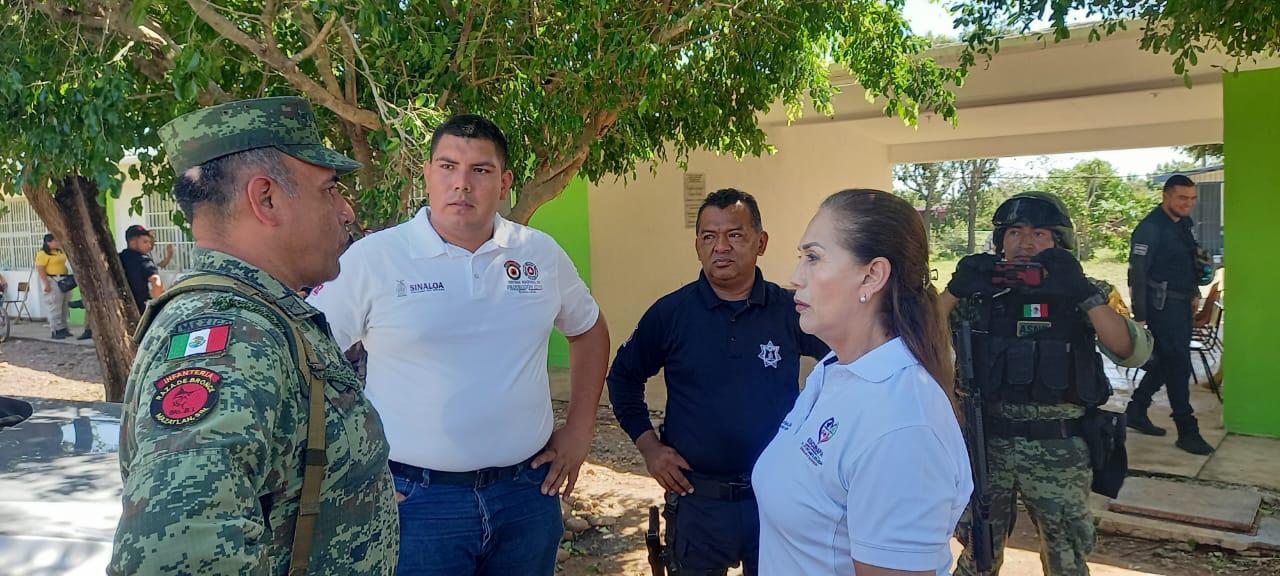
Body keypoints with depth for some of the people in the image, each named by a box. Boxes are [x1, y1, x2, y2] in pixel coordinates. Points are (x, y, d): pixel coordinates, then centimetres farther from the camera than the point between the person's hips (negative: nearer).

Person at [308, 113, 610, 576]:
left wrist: (579, 431, 10)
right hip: (416, 500, -3)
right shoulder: (372, 257, -9)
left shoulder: (542, 254, 3)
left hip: (529, 491, 4)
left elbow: (589, 330, 17)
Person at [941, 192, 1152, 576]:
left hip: (1059, 452, 0)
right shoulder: (979, 291, 0)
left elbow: (1133, 353, -17)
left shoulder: (1085, 293, -2)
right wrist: (956, 290, -20)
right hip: (987, 444, 1)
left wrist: (1084, 294, -27)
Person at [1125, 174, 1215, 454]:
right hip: (1162, 305, -9)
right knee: (1179, 365, -6)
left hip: (1182, 303, 9)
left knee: (1167, 361, 15)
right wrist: (1140, 316, -20)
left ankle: (1136, 410, 28)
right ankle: (1187, 432, 1)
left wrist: (1200, 269, 6)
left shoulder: (1185, 222, 10)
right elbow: (1137, 272, -18)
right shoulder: (1150, 228, -16)